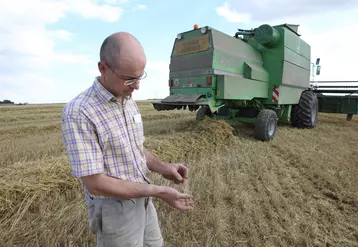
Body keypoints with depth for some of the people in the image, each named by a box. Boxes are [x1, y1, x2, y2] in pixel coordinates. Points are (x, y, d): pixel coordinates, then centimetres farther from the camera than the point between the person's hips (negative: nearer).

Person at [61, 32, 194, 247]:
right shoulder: (78, 112, -25)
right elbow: (95, 184, -25)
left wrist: (163, 168, -9)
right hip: (115, 209, -6)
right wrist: (159, 191, -23)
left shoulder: (129, 102, 0)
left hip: (142, 201, 7)